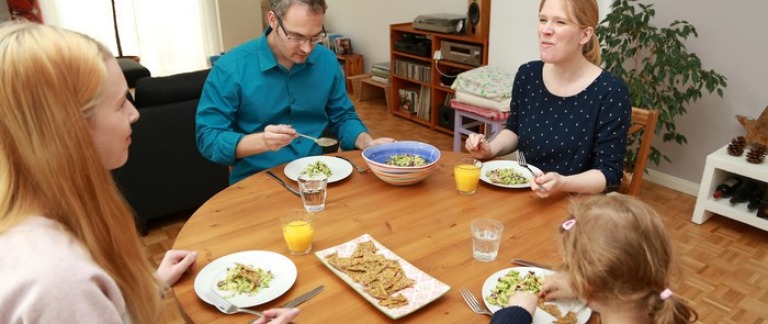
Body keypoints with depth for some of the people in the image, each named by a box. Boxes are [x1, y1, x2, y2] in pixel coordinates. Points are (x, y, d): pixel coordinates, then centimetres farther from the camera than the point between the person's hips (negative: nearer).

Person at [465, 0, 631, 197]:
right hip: (526, 195, 3)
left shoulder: (610, 92, -16)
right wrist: (490, 149, -5)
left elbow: (610, 173, -14)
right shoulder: (527, 75, -2)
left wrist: (563, 184, -31)